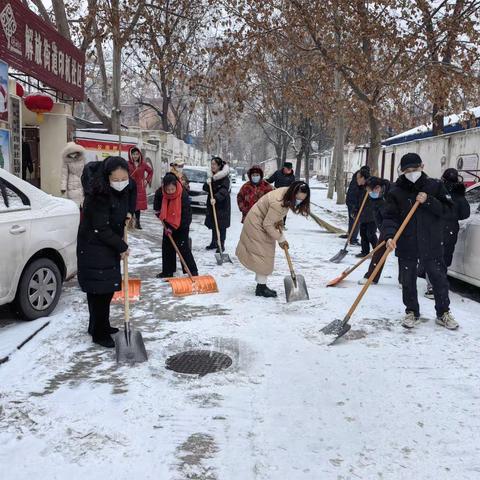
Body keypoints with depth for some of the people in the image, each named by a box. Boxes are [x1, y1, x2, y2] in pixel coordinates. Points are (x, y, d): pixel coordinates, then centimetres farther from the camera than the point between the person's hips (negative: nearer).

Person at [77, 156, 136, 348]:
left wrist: (129, 212, 10)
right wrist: (122, 246, -17)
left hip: (110, 245, 8)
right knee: (98, 289, -7)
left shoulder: (125, 187, -3)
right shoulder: (98, 196, -27)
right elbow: (101, 229, -25)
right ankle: (99, 333, 3)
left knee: (109, 287, 15)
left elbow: (132, 190, 23)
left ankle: (101, 325, 30)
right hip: (93, 247, -8)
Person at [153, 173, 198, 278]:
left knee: (183, 248, -9)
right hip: (168, 224, 6)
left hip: (182, 225, -5)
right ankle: (167, 271, 22)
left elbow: (185, 215, -25)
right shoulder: (160, 193, -15)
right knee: (167, 247, 11)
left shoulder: (183, 195, -29)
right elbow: (157, 201, 12)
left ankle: (193, 271, -1)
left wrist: (173, 228, -24)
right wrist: (158, 211, -2)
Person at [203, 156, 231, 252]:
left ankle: (221, 245, 2)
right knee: (213, 225, 14)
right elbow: (205, 189, 13)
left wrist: (216, 198, -42)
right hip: (212, 204, 8)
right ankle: (214, 243, 26)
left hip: (222, 205, -8)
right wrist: (207, 184, -10)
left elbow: (224, 190, -27)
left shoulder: (225, 177, -13)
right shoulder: (213, 177, 12)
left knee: (221, 226, -4)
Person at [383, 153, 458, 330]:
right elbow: (390, 217, -9)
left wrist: (428, 201, -17)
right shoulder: (396, 191, -3)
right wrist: (390, 236, -26)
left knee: (439, 279, 9)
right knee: (408, 281, 10)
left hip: (431, 244, 0)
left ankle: (443, 313, 28)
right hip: (406, 246, 0)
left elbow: (448, 209, -2)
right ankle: (411, 312, 29)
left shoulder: (435, 186, -1)